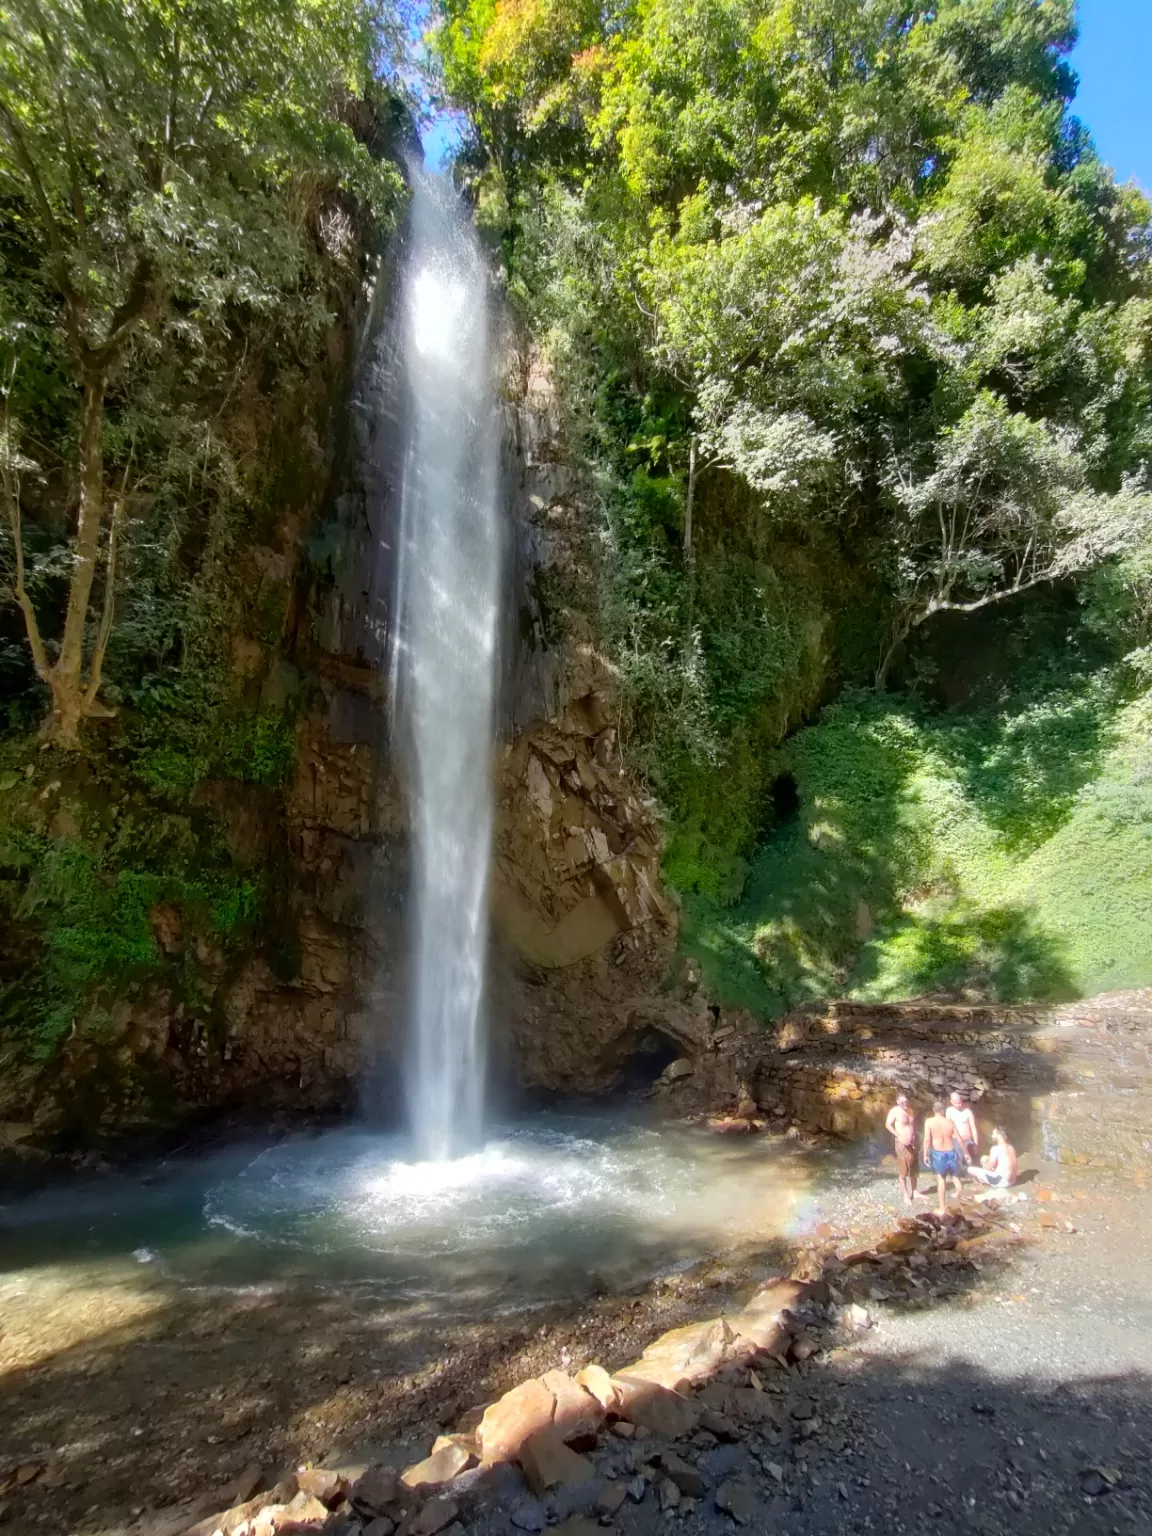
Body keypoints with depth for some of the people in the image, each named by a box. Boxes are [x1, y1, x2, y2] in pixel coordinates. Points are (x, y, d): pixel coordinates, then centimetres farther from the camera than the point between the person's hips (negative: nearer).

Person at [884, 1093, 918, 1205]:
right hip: (902, 1144, -7)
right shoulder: (895, 1111, -15)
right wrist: (899, 1136, -24)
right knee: (903, 1172, 2)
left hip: (912, 1144, 7)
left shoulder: (910, 1111, 7)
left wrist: (915, 1139, 6)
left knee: (913, 1170, 18)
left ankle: (914, 1192, 32)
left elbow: (913, 1125, 18)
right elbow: (888, 1125, -20)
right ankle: (906, 1195, 12)